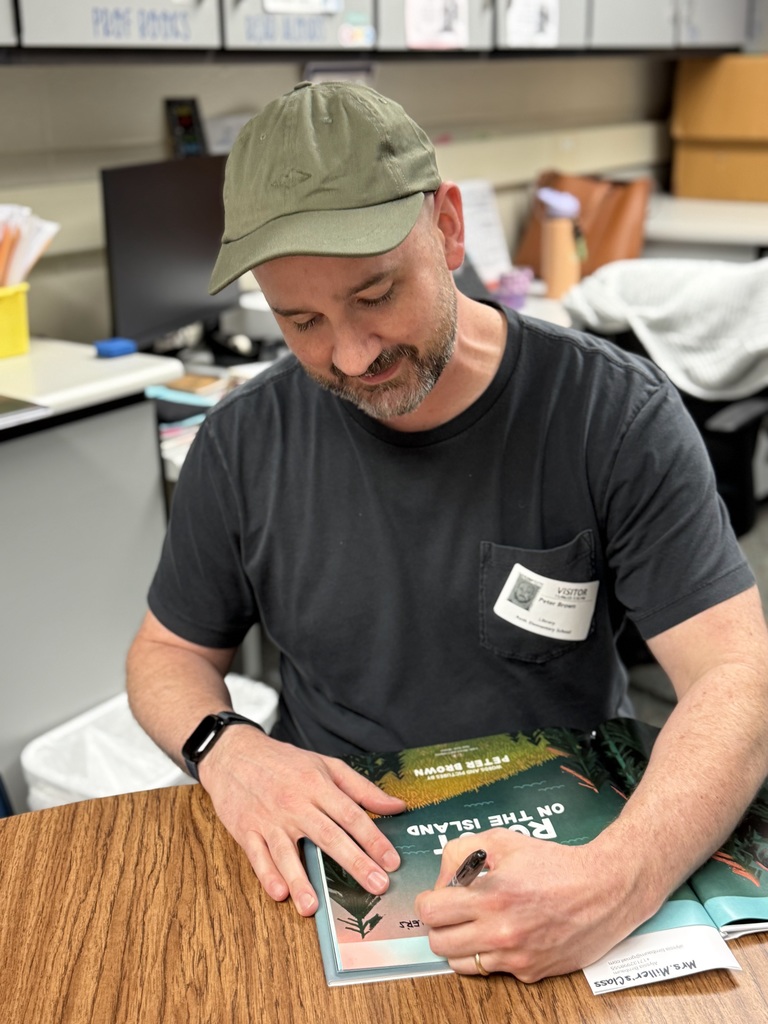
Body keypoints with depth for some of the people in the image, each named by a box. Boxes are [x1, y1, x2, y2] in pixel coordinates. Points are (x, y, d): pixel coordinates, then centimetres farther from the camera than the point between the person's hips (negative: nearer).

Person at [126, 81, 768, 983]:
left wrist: (619, 882, -36)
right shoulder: (243, 443, -5)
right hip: (324, 858, 0)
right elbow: (168, 652, 7)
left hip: (566, 836, 1)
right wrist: (223, 749, -17)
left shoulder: (618, 415, -12)